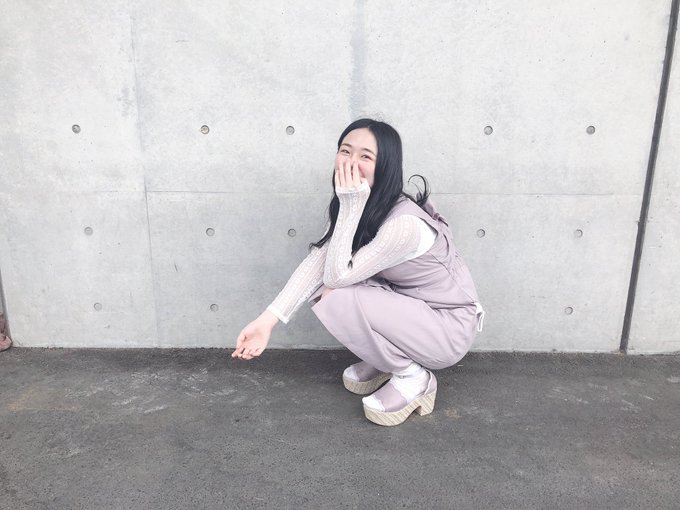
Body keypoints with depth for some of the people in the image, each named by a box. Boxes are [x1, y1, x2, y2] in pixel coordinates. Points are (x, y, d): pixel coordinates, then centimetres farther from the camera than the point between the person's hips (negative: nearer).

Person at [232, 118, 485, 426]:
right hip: (407, 308, 7)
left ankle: (413, 376, -5)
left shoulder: (404, 224, -31)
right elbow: (318, 261, -12)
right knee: (321, 286, -12)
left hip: (449, 328, -7)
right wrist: (267, 321, -19)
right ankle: (384, 359, 8)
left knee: (338, 301, -27)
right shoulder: (355, 205, -6)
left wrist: (350, 208, -32)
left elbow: (338, 275, -27)